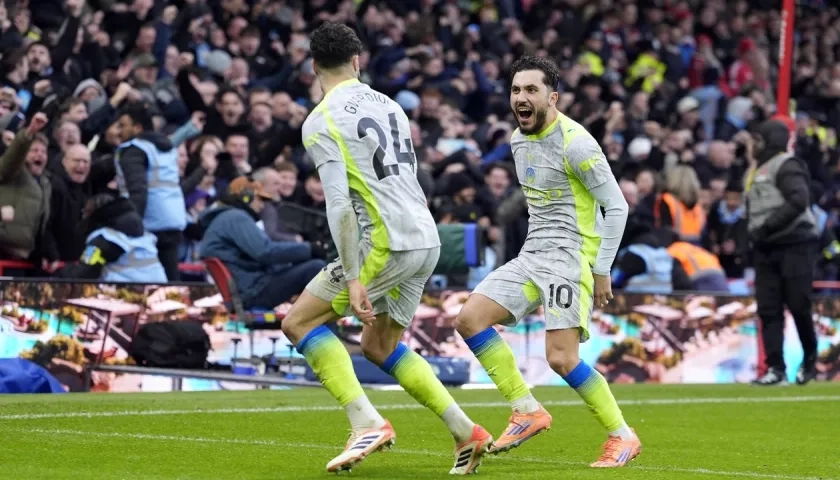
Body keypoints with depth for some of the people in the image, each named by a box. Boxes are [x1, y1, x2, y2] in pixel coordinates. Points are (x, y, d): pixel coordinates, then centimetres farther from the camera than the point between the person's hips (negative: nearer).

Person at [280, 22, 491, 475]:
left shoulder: (320, 123, -8)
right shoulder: (387, 104, 15)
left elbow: (339, 205, -16)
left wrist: (353, 278, -17)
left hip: (387, 243, -8)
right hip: (426, 239, 8)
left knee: (299, 322, 2)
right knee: (378, 345, 22)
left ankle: (367, 423, -11)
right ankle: (467, 433, 16)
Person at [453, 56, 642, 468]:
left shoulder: (575, 142, -15)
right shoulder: (517, 140, 11)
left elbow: (616, 206, -13)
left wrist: (602, 271, -12)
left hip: (570, 257, -8)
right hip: (532, 255, 8)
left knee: (561, 357, -17)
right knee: (470, 318, -6)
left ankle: (622, 436, 0)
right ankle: (527, 411, 1)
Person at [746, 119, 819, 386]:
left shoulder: (786, 166, -8)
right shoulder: (757, 171, 19)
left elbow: (799, 201, -21)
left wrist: (767, 227, -20)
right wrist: (752, 235, 8)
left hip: (795, 245, -9)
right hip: (766, 249, 9)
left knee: (798, 306, -6)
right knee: (768, 310, 1)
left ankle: (810, 361, 12)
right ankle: (775, 368, 0)